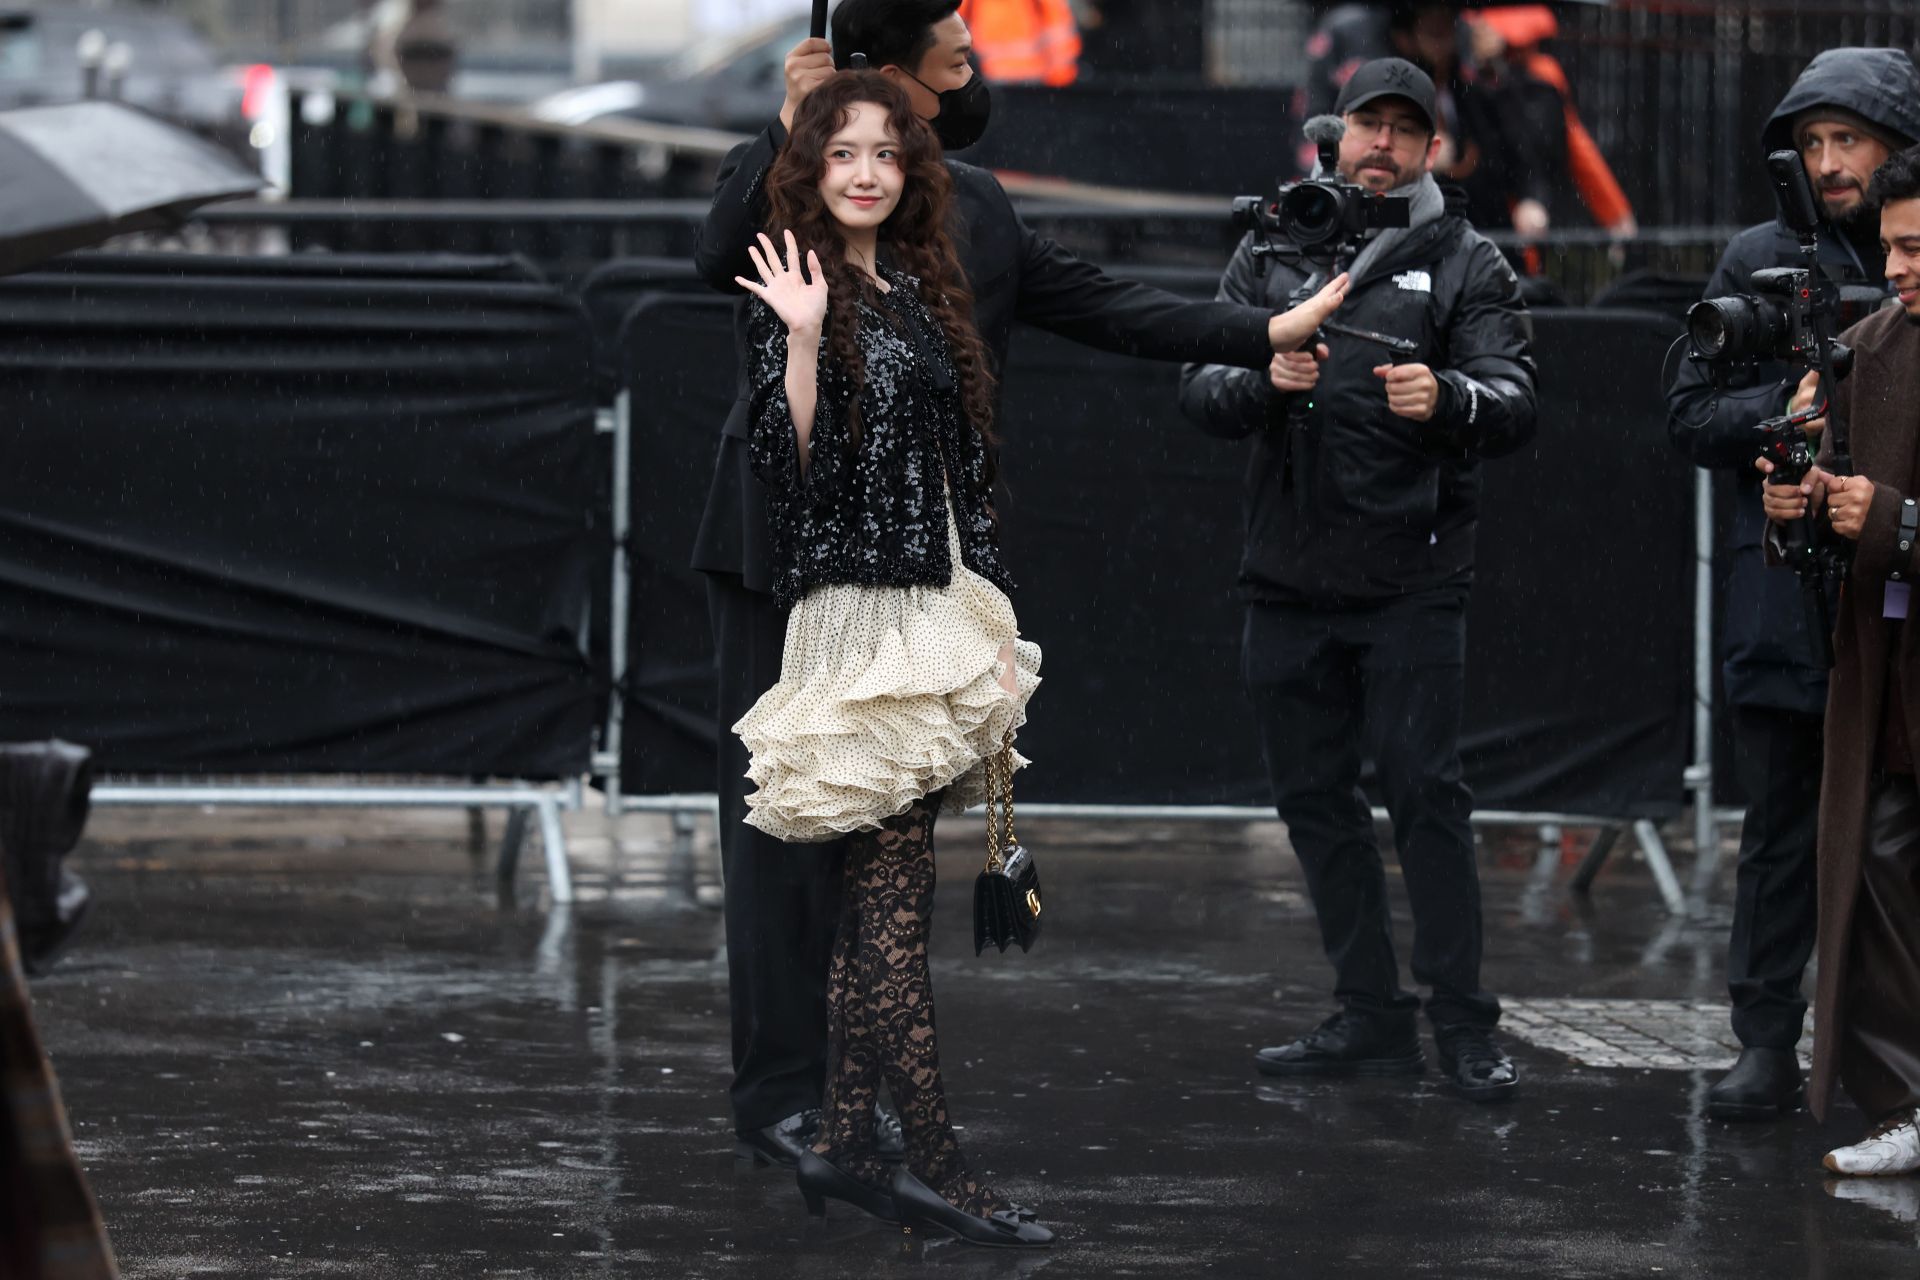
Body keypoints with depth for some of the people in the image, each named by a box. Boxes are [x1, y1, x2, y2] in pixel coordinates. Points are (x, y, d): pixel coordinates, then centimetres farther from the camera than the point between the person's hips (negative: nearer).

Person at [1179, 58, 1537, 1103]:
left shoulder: (1466, 266, 3)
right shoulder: (1270, 254, 12)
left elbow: (1516, 407, -10)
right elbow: (1202, 394, 3)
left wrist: (1447, 398, -33)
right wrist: (1266, 380, -19)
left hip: (1410, 580, -4)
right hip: (1289, 578, 4)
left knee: (1424, 790, -10)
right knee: (1315, 798, 8)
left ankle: (1464, 1025, -6)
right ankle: (1371, 1018, 16)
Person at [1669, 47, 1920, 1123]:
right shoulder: (1763, 262, 6)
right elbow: (1692, 419, 5)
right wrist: (1790, 406, -13)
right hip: (1788, 586, 1)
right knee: (1782, 825, 5)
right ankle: (1769, 1044, 10)